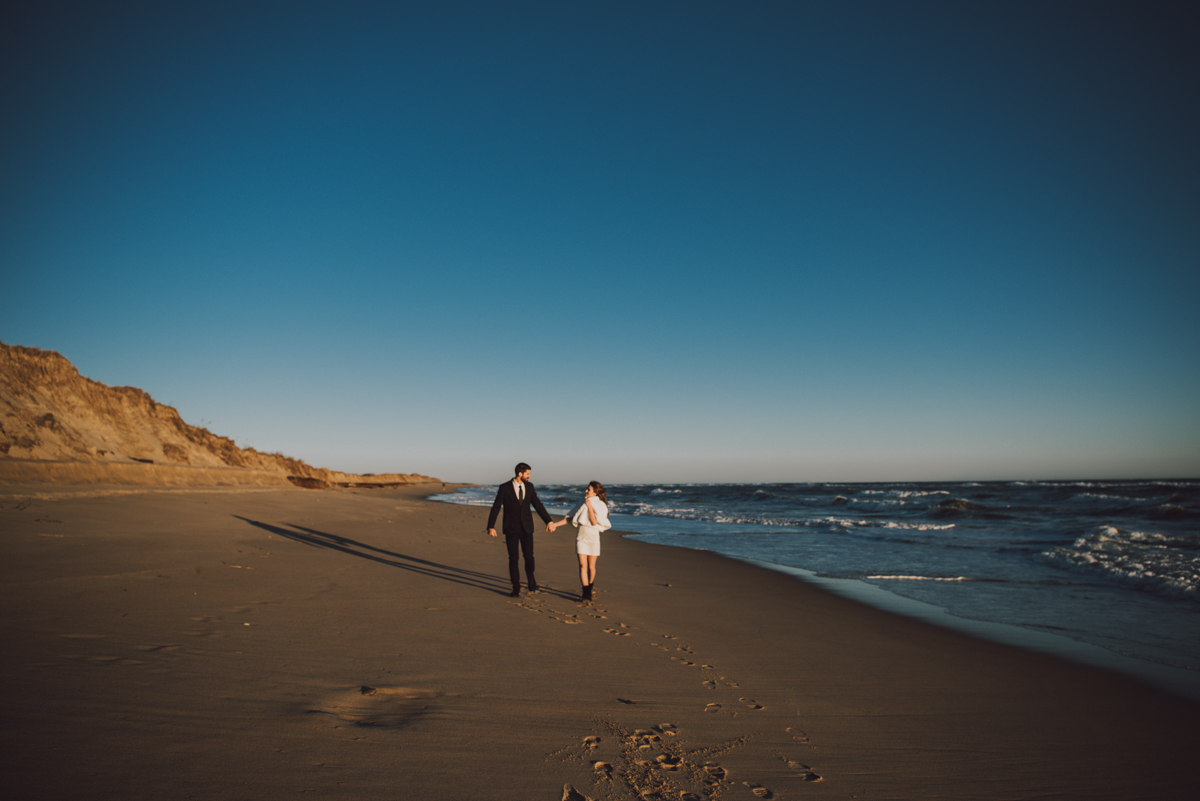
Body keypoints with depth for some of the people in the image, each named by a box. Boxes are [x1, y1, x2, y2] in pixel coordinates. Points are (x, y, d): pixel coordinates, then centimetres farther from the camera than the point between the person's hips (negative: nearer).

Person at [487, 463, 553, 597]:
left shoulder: (529, 486, 5)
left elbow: (538, 505, 6)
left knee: (529, 556, 0)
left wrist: (548, 521, -1)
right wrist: (491, 526, -11)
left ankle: (531, 581, 26)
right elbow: (496, 507, -5)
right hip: (511, 528, -2)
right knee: (513, 558, 0)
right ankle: (516, 588, 13)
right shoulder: (505, 488, -6)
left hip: (526, 527, 3)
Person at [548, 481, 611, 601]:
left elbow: (595, 522, -16)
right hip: (581, 537, 3)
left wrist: (589, 507, -16)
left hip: (593, 537, -3)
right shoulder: (583, 503, 10)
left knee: (591, 566, 6)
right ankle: (585, 593, -10)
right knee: (583, 565, -8)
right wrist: (555, 524, 1)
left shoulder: (601, 505, -4)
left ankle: (589, 589, 27)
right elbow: (570, 518, 9)